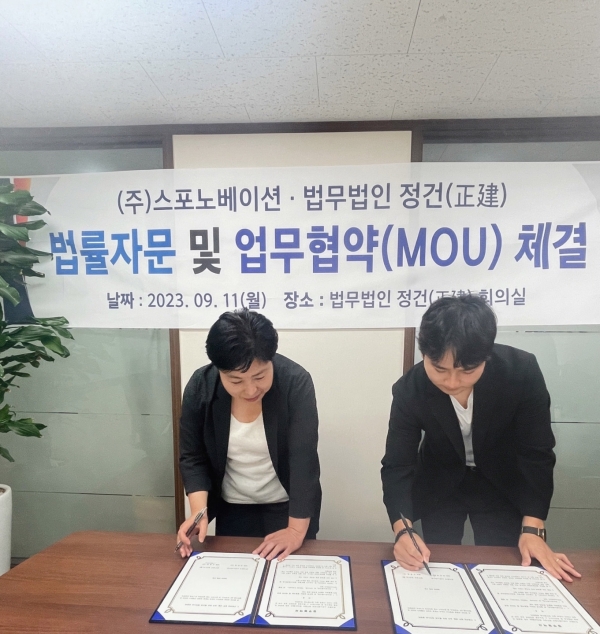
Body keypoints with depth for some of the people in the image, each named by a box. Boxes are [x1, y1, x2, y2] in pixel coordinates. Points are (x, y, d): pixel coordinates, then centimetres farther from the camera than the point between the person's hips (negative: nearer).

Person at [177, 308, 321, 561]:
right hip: (231, 508, 2)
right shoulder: (200, 387, -17)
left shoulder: (296, 383, -25)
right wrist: (199, 511, -21)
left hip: (288, 506, -2)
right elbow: (192, 457, -8)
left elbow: (304, 459, -25)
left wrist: (297, 530, -28)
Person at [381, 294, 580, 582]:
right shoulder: (409, 391, -28)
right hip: (440, 486, 0)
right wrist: (402, 530, -41)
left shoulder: (522, 371, -29)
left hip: (502, 485, 0)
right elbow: (397, 465, -25)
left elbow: (536, 453, -20)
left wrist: (532, 529, -27)